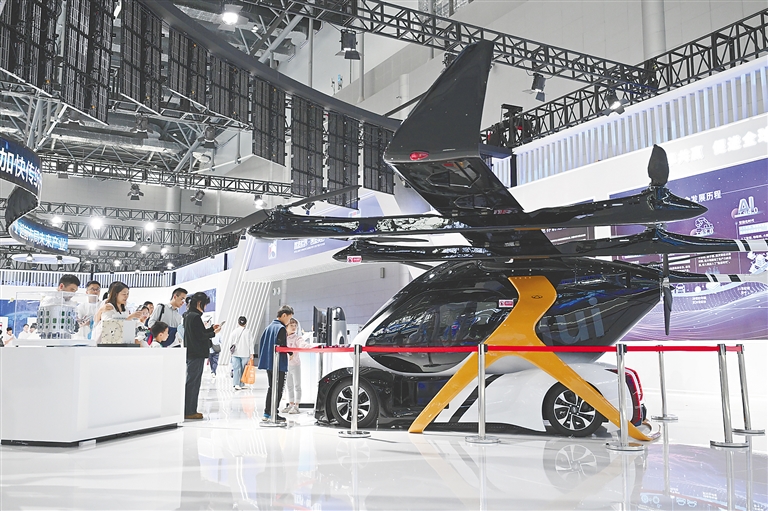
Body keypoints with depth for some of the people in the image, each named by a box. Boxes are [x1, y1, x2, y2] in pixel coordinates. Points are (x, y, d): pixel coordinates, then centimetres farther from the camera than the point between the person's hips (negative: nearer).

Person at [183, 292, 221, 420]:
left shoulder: (188, 315, 15)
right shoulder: (195, 317, -16)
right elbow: (200, 336, -18)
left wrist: (211, 328, 17)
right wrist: (214, 333, -5)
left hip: (191, 353, 10)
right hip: (197, 354, -10)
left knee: (192, 382, 13)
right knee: (192, 382, -6)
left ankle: (189, 410, 18)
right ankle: (189, 412, -2)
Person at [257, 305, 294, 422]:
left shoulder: (269, 326, 13)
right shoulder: (281, 328, -14)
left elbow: (261, 341, 15)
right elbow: (281, 346, -20)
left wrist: (262, 357, 21)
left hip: (268, 362, 9)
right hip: (279, 364, -9)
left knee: (271, 387, 16)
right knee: (278, 389, -1)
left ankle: (267, 413, 18)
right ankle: (273, 415, -1)